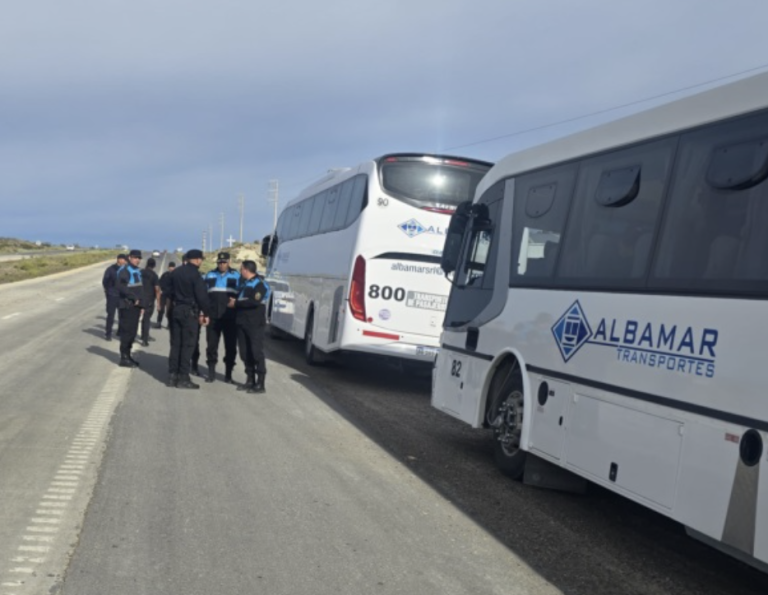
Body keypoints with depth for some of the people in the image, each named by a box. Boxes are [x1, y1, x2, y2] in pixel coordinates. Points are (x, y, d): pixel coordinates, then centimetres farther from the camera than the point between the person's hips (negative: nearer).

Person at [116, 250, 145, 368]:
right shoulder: (124, 270, -10)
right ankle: (124, 358, 0)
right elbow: (121, 287, -22)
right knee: (127, 331, -6)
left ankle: (127, 355, 19)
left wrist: (141, 304, 14)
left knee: (133, 332, 11)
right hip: (127, 306, -8)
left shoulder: (137, 271, 17)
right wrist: (134, 298, -21)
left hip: (136, 306, 8)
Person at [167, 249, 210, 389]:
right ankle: (183, 378, -5)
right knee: (187, 345, -4)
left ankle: (172, 376, 11)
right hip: (189, 312, -7)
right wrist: (204, 313, -6)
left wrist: (174, 304, 17)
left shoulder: (176, 272, 11)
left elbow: (171, 292, 14)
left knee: (175, 344, 10)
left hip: (176, 310, 7)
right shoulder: (195, 274, -13)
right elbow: (202, 295, -15)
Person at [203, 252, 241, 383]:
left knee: (230, 346, 2)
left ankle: (228, 373, 12)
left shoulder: (236, 276, 5)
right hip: (213, 317, 1)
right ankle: (211, 372, 13)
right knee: (211, 344, 3)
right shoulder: (210, 275, 11)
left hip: (230, 317, -1)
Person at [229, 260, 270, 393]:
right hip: (242, 323, 8)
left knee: (257, 352, -8)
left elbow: (255, 301, -20)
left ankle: (260, 384, -6)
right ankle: (250, 380, 16)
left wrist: (236, 303, -13)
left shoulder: (260, 284, -7)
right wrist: (234, 300, 3)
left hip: (255, 324, -8)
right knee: (245, 353, 8)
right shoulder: (244, 283, 20)